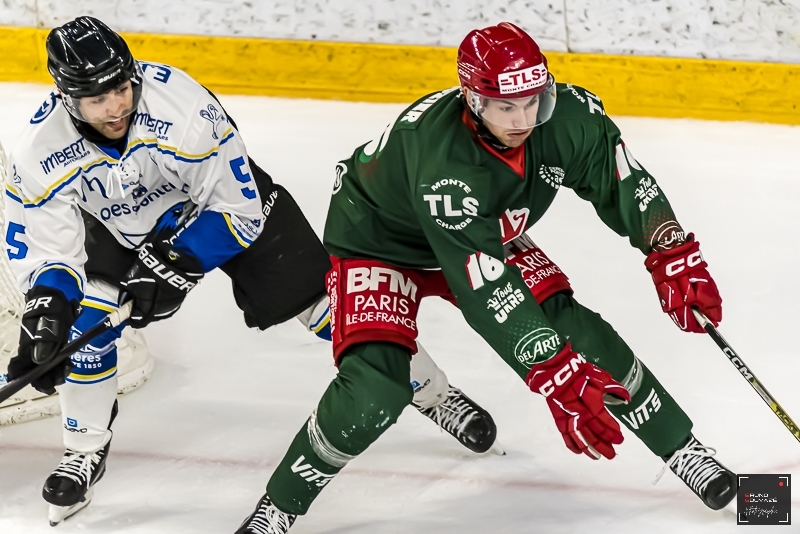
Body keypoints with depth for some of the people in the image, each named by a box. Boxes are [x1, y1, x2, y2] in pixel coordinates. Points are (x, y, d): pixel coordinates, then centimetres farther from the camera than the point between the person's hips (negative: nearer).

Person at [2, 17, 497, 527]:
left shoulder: (185, 107, -39)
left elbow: (240, 208, -29)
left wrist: (173, 265, -35)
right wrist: (45, 307, -40)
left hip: (230, 200, -2)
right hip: (123, 228, 2)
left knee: (319, 296, -5)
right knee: (85, 313, -19)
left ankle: (434, 393, 12)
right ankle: (86, 450, 3)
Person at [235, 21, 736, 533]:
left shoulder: (568, 115, -28)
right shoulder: (440, 157, -43)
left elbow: (624, 182, -10)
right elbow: (487, 291, -46)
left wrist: (675, 257, -20)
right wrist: (559, 376, -49)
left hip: (488, 236, 6)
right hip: (379, 241, -6)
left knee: (577, 334, -7)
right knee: (375, 386, -25)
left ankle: (682, 450, 11)